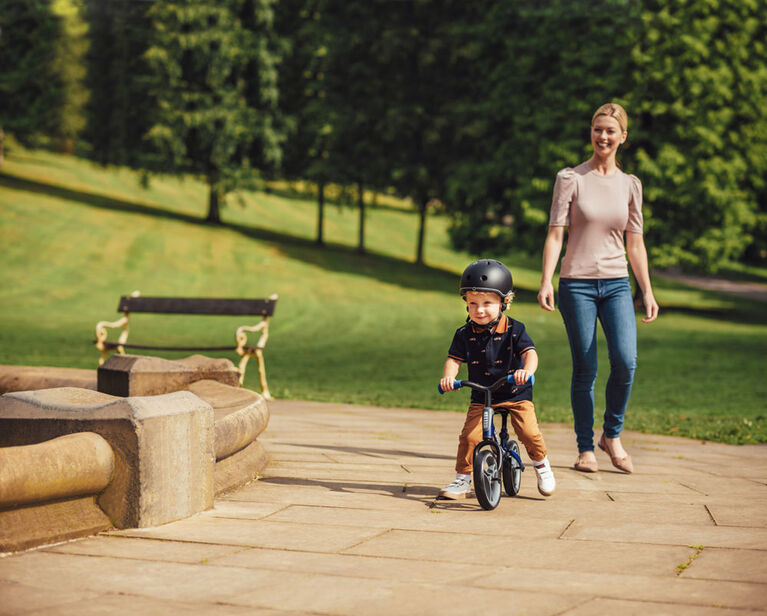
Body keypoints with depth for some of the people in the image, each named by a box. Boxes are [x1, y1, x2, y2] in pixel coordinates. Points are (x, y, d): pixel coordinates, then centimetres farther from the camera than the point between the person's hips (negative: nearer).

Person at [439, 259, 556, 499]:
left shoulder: (514, 330, -9)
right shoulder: (465, 334, -3)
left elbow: (529, 352, -19)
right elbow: (454, 359, -6)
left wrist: (527, 370, -40)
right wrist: (448, 376, -28)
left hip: (516, 393, -2)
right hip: (481, 396, 2)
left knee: (529, 432, -15)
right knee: (469, 436, -12)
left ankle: (541, 464, 14)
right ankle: (462, 480, 4)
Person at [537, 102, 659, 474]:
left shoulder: (630, 185, 10)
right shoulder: (570, 179, 0)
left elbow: (635, 244, 14)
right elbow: (555, 234, -4)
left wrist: (647, 291, 10)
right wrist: (546, 282, -14)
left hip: (617, 284, 2)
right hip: (577, 284, -2)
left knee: (625, 361, -15)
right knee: (585, 370, -1)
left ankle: (612, 435, 8)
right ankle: (585, 449, 13)